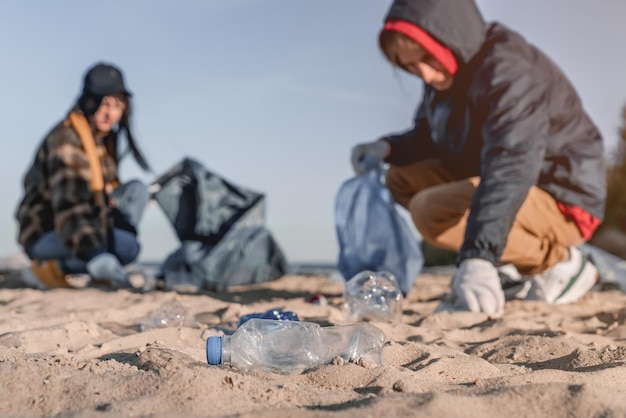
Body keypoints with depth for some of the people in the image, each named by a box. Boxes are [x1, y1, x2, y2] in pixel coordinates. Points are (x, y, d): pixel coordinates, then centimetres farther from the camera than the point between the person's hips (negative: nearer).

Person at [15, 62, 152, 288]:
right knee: (128, 246, -28)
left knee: (137, 189, -5)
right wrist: (96, 256, -46)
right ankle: (55, 267, -8)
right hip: (44, 233, -9)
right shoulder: (66, 140, -23)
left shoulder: (105, 136, 5)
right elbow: (68, 207, -34)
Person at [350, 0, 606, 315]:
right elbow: (427, 140, 16)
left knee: (431, 210, -27)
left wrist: (478, 258, -48)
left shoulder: (510, 71, -24)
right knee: (402, 178, 4)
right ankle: (503, 266, 1)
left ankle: (557, 261, -10)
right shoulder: (446, 76, 2)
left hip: (561, 200, -9)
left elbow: (510, 168, -38)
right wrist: (388, 147, -6)